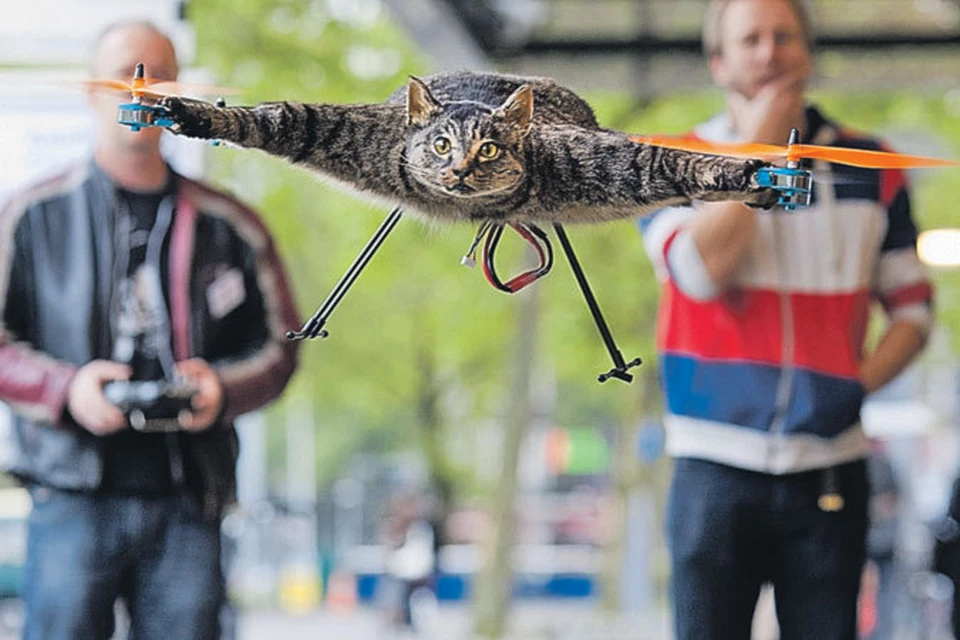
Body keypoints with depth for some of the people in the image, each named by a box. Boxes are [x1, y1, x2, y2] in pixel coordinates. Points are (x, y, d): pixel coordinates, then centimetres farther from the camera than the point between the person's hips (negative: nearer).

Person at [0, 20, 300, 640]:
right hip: (73, 496, -2)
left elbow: (278, 345, 16)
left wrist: (223, 390, -5)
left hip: (188, 506, 2)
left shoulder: (232, 228, 13)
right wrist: (65, 388, -12)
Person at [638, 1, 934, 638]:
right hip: (717, 471, -1)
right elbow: (701, 271, -16)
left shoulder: (873, 171, 8)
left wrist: (860, 383, -6)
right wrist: (754, 152, -9)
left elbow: (913, 309, 12)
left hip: (830, 476, 2)